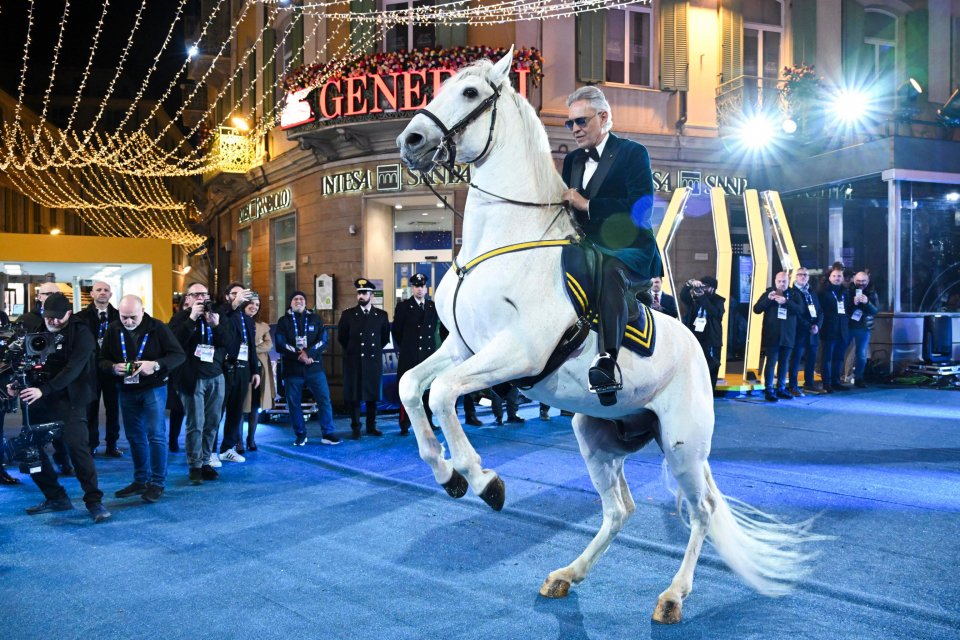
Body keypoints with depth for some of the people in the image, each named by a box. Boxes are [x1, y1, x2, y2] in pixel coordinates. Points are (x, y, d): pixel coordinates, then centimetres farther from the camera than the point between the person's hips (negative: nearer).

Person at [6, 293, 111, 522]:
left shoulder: (81, 333, -8)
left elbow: (73, 368, -19)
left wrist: (44, 390, -28)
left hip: (68, 398, -6)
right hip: (40, 399, 6)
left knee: (77, 446, -15)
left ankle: (94, 501, -4)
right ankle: (55, 497, 20)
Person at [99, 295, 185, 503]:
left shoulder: (158, 328, -12)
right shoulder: (113, 330, -1)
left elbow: (179, 355, -12)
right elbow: (101, 361, 4)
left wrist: (156, 365, -28)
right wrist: (113, 367, -20)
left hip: (153, 388, -4)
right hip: (126, 391, 4)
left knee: (156, 434, -8)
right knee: (134, 436, 11)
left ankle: (157, 483, 1)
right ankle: (140, 481, 23)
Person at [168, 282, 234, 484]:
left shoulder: (217, 316, 12)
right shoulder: (181, 317, 3)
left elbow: (229, 343, 2)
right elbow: (175, 341, -15)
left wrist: (216, 326, -14)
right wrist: (192, 318, -19)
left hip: (215, 376, 4)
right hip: (192, 378, -4)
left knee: (212, 423, 3)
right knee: (195, 424, -5)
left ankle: (205, 462, 13)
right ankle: (195, 466, 3)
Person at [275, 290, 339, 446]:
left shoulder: (316, 320, 10)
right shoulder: (283, 322, 8)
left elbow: (323, 342, 0)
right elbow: (280, 345, -2)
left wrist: (308, 353, -16)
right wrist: (299, 355, -13)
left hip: (314, 367, 0)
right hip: (292, 369, 0)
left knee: (324, 399, -5)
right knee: (294, 403, 4)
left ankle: (327, 434, 2)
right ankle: (300, 435, 17)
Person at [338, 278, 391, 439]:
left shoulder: (381, 315, 4)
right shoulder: (348, 314, 1)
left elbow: (385, 337, 14)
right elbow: (341, 337, 9)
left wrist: (375, 349, 11)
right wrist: (352, 350, 11)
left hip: (374, 361, 1)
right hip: (354, 362, -1)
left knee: (372, 395, 6)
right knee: (354, 396, 0)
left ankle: (371, 426, 17)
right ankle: (356, 429, 7)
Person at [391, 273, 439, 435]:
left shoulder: (433, 307, 10)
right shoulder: (403, 306, -1)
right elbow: (396, 331, 5)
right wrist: (404, 347, 9)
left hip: (428, 354, 4)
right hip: (408, 355, -3)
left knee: (428, 390, 7)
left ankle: (427, 422, 17)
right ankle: (404, 426, 2)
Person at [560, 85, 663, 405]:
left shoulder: (632, 152, 1)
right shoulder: (572, 160, 21)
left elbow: (640, 208, -12)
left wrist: (586, 204, -14)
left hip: (629, 251, -7)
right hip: (588, 252, 7)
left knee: (610, 269, -38)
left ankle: (607, 361, -49)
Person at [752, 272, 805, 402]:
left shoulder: (794, 295, 6)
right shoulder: (768, 293, 3)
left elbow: (800, 309, -9)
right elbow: (756, 309, -5)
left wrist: (786, 302, -22)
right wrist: (768, 299, -19)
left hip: (787, 335, 3)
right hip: (772, 335, -2)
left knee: (784, 363, 9)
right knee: (771, 362, -5)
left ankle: (781, 389, 18)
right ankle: (769, 391, -3)